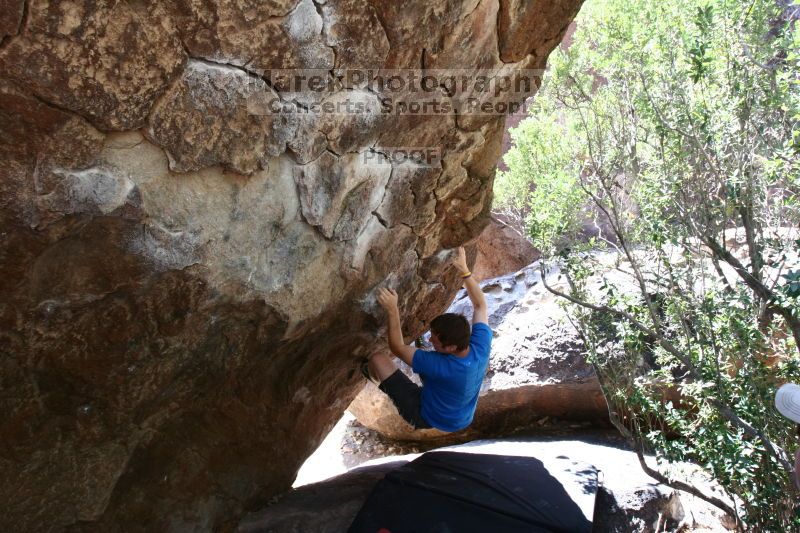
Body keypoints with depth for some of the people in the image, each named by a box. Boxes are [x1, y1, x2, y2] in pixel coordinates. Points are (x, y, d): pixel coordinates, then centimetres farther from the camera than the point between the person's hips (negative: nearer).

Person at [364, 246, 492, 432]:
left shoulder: (441, 366, -42)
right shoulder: (481, 347, -26)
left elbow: (398, 348, -29)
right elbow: (480, 305, -9)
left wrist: (392, 310, -35)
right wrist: (464, 270, -11)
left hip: (427, 418, -6)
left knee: (378, 359, -7)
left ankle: (371, 375, 26)